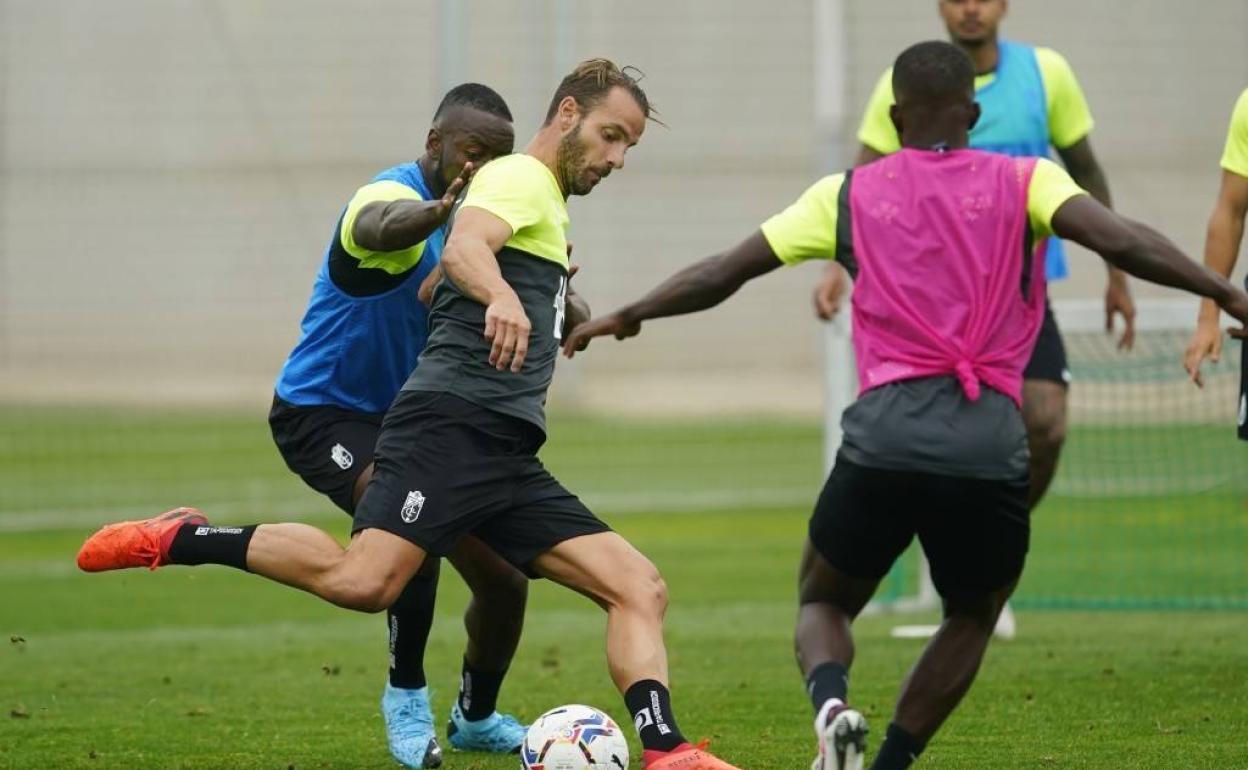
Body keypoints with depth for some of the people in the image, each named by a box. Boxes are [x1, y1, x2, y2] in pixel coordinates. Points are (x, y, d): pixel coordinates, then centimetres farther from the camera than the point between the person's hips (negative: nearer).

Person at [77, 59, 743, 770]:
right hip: (452, 423, -10)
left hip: (508, 458, 10)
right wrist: (502, 297, -45)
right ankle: (181, 541, -11)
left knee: (640, 589, -3)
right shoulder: (521, 179, 1)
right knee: (363, 582, -28)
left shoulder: (548, 206, 30)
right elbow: (462, 249, -24)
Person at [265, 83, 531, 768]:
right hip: (323, 412, -9)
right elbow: (381, 224, -49)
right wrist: (437, 211, -72)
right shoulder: (396, 193, -23)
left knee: (503, 577, 5)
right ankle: (406, 697, -17)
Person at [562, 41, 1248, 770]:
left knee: (823, 602, 22)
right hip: (991, 444, 0)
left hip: (884, 435, 0)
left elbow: (725, 271, 18)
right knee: (973, 618, 26)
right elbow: (1120, 240, -5)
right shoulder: (1025, 182, 11)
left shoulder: (849, 195, 15)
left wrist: (628, 316, 30)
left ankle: (832, 703, -11)